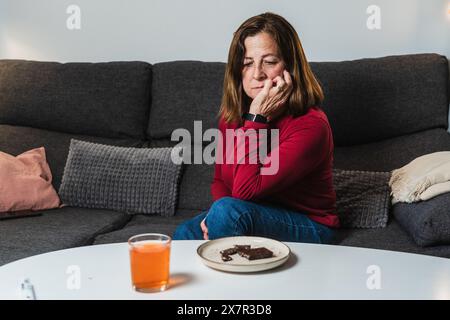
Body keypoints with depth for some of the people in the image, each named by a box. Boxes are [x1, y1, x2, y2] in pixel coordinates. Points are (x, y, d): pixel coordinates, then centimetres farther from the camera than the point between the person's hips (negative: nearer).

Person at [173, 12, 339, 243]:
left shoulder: (310, 125, -24)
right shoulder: (232, 115, -2)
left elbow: (245, 191, -29)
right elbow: (220, 180, 9)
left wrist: (256, 118, -28)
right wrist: (216, 215, -14)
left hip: (307, 229, -5)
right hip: (251, 218, 5)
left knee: (229, 209, -29)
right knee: (185, 233, -20)